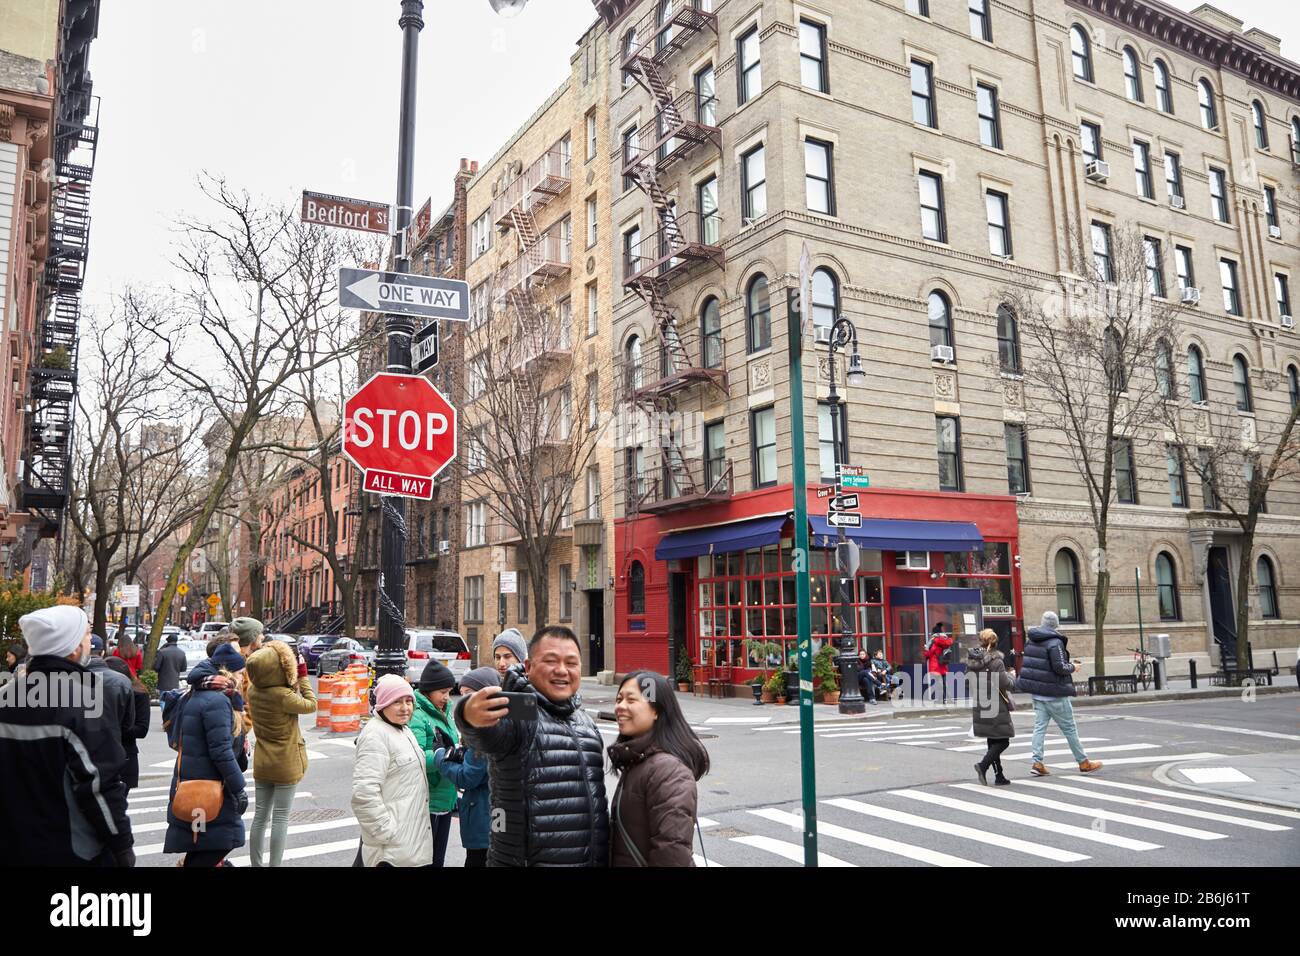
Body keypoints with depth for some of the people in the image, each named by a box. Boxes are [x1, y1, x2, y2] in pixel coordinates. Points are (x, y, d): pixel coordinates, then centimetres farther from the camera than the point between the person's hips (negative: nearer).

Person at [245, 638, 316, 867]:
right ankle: (274, 864, 6)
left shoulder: (253, 691, -3)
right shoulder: (283, 695, -25)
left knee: (260, 815, 15)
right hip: (286, 764, -7)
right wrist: (303, 676, -5)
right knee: (280, 818, 3)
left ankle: (256, 863, 22)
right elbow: (311, 705, -10)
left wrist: (294, 682, 0)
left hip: (262, 762, 7)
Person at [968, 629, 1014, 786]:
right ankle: (983, 765, -15)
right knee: (1003, 740, 1)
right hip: (995, 706, -7)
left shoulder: (972, 659, 5)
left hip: (979, 706, 7)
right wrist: (1012, 679, 3)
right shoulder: (995, 660, -16)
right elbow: (1005, 683, -17)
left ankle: (999, 775, 17)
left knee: (992, 741, 15)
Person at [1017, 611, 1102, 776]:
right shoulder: (1055, 642, -16)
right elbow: (1059, 667, -22)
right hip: (1054, 694, -6)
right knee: (1069, 728, 5)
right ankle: (1083, 763, 16)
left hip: (1037, 693, 6)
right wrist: (1072, 667, -2)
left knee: (1040, 726, 7)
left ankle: (1037, 762, 0)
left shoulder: (1030, 641, 7)